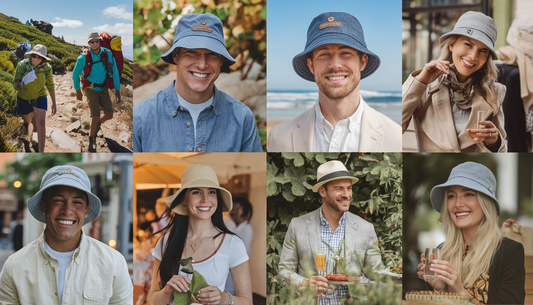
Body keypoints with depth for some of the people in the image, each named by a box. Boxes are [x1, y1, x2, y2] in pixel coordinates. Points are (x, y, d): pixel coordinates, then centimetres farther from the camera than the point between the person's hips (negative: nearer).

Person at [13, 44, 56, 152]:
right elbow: (15, 84, -16)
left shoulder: (47, 68, -18)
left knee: (40, 124, -16)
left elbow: (50, 85, -3)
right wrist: (20, 85, -40)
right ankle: (26, 123, 66)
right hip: (24, 97, 1)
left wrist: (54, 103, 1)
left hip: (40, 97, -1)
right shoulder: (22, 65, -22)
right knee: (27, 118, 24)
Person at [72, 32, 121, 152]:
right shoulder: (84, 58, -11)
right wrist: (78, 91, 8)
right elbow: (75, 75, 3)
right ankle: (91, 140, 11)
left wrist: (117, 90, -1)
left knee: (109, 115, -5)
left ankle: (97, 124, 30)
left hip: (103, 89, 3)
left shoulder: (107, 54, -6)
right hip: (90, 89, -3)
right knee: (95, 116, -10)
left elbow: (114, 72, 1)